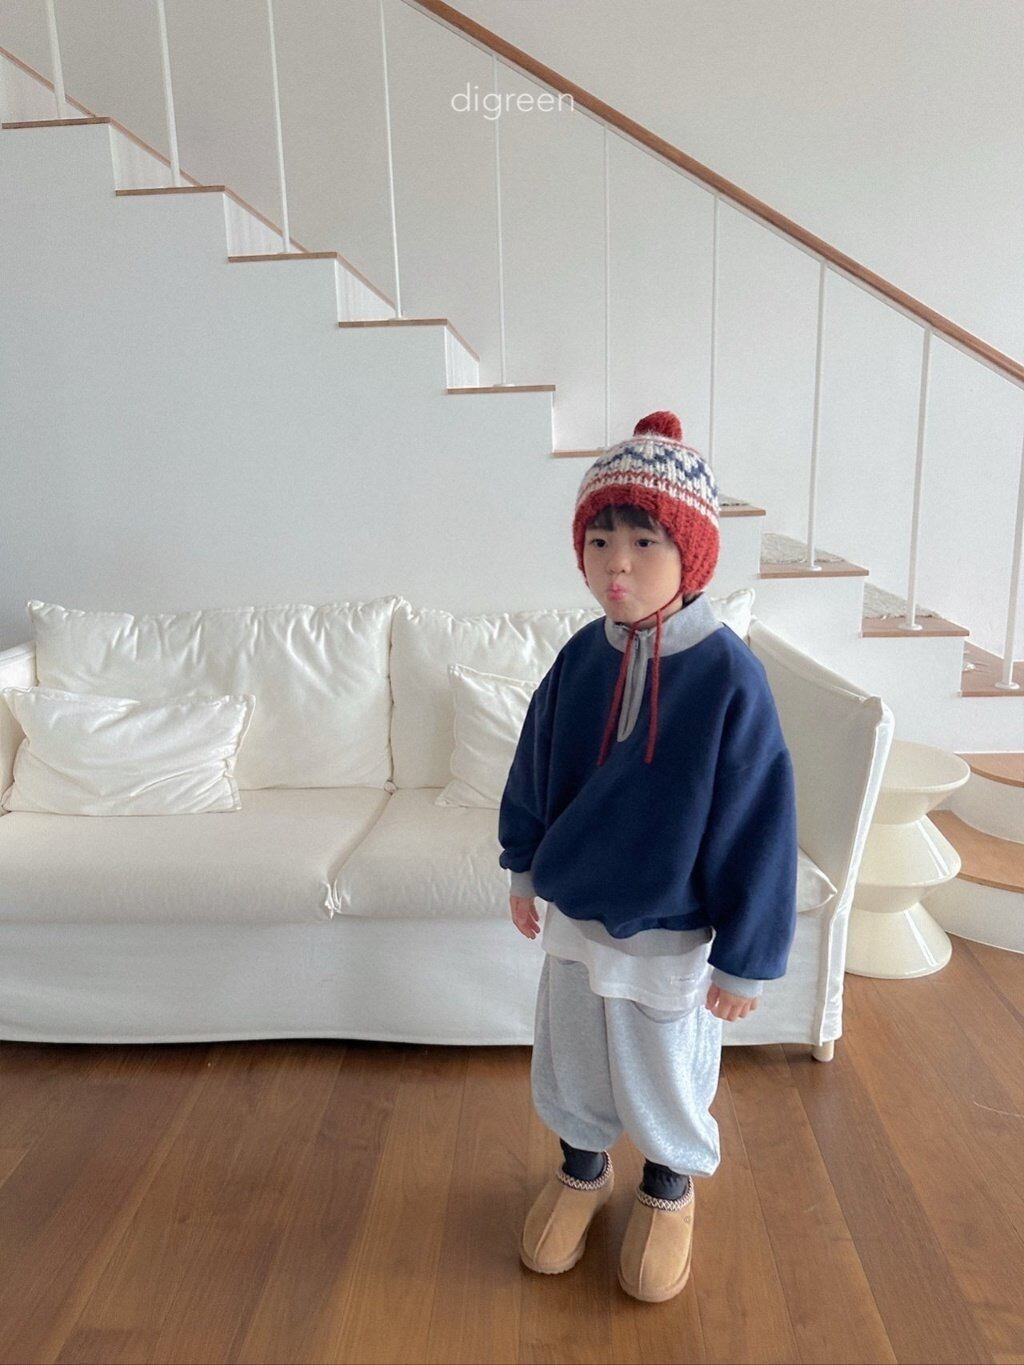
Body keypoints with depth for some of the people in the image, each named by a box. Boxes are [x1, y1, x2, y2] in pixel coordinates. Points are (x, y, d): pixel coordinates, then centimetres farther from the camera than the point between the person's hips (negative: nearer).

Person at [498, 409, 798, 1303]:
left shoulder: (729, 675, -23)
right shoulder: (581, 658, -10)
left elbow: (759, 825, -18)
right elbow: (535, 768, 6)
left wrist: (745, 960, -12)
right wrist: (525, 868, 13)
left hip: (669, 931, -4)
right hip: (572, 912, 4)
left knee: (663, 1077, 19)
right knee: (569, 1061, 23)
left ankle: (670, 1186, 50)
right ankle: (583, 1167, 53)